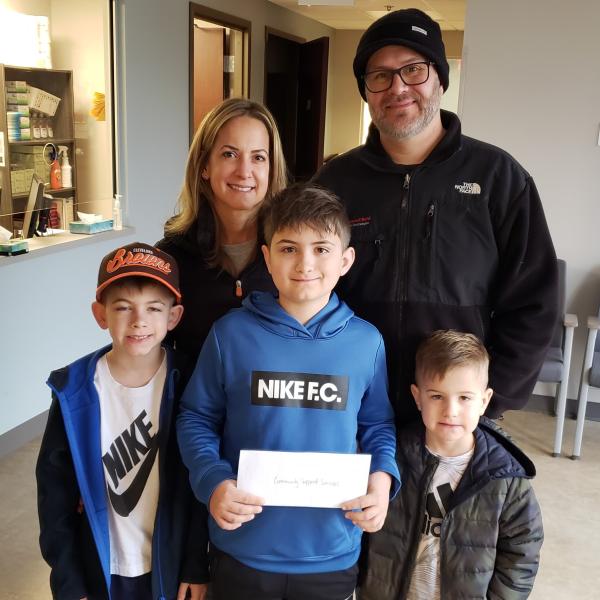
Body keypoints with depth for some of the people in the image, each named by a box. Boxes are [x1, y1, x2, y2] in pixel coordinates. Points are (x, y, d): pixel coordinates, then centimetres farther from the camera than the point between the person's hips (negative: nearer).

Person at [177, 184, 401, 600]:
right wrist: (213, 481, -16)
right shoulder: (231, 333, -10)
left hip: (333, 554, 1)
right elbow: (196, 418, 0)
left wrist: (383, 477, -11)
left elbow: (378, 425, 6)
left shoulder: (366, 342, -5)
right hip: (243, 550, -1)